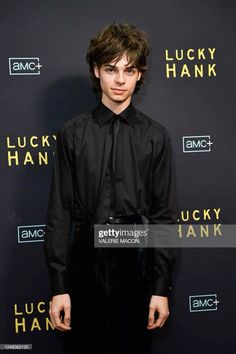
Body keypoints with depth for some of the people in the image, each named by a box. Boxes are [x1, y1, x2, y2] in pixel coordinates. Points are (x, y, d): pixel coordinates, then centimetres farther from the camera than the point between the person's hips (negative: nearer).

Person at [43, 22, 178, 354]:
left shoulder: (155, 136, -1)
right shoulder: (72, 133, -2)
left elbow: (164, 213, 0)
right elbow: (59, 211, -2)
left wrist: (162, 287, -1)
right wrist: (59, 286, -4)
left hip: (136, 263, 0)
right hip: (85, 263, 0)